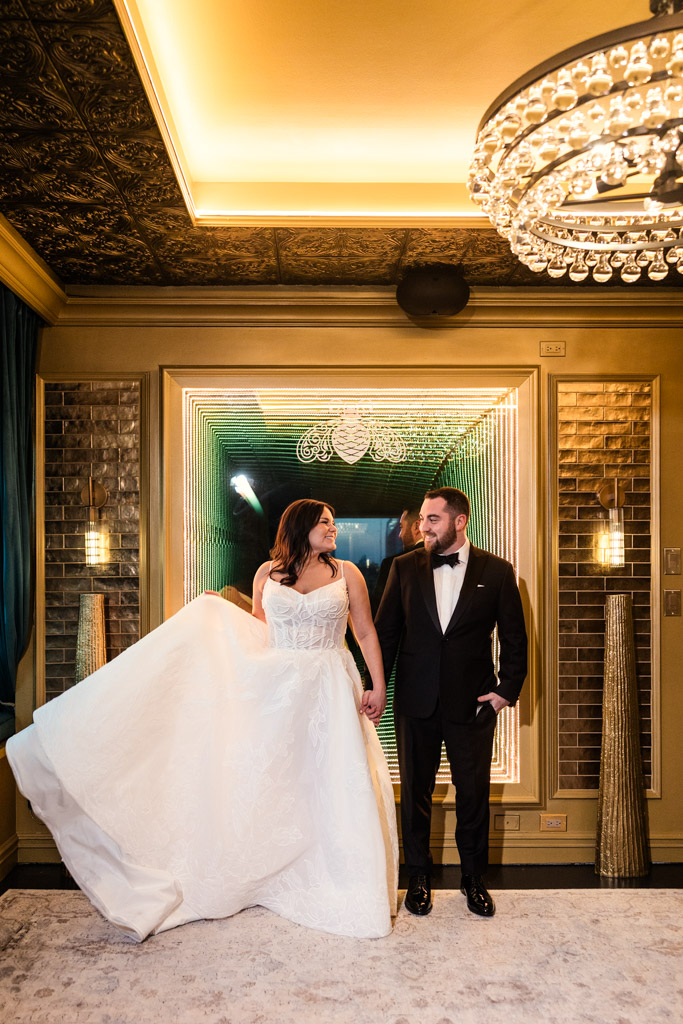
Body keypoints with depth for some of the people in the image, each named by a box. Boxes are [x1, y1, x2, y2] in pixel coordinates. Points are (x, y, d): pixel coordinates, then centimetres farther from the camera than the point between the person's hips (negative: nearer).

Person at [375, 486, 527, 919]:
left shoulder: (497, 571, -2)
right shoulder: (405, 567, 1)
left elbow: (514, 637, 4)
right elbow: (385, 632, 4)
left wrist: (508, 689, -2)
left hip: (473, 703, -1)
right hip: (416, 702, 1)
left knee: (474, 793, 10)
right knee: (416, 792, 12)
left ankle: (474, 878, 33)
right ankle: (419, 876, 33)